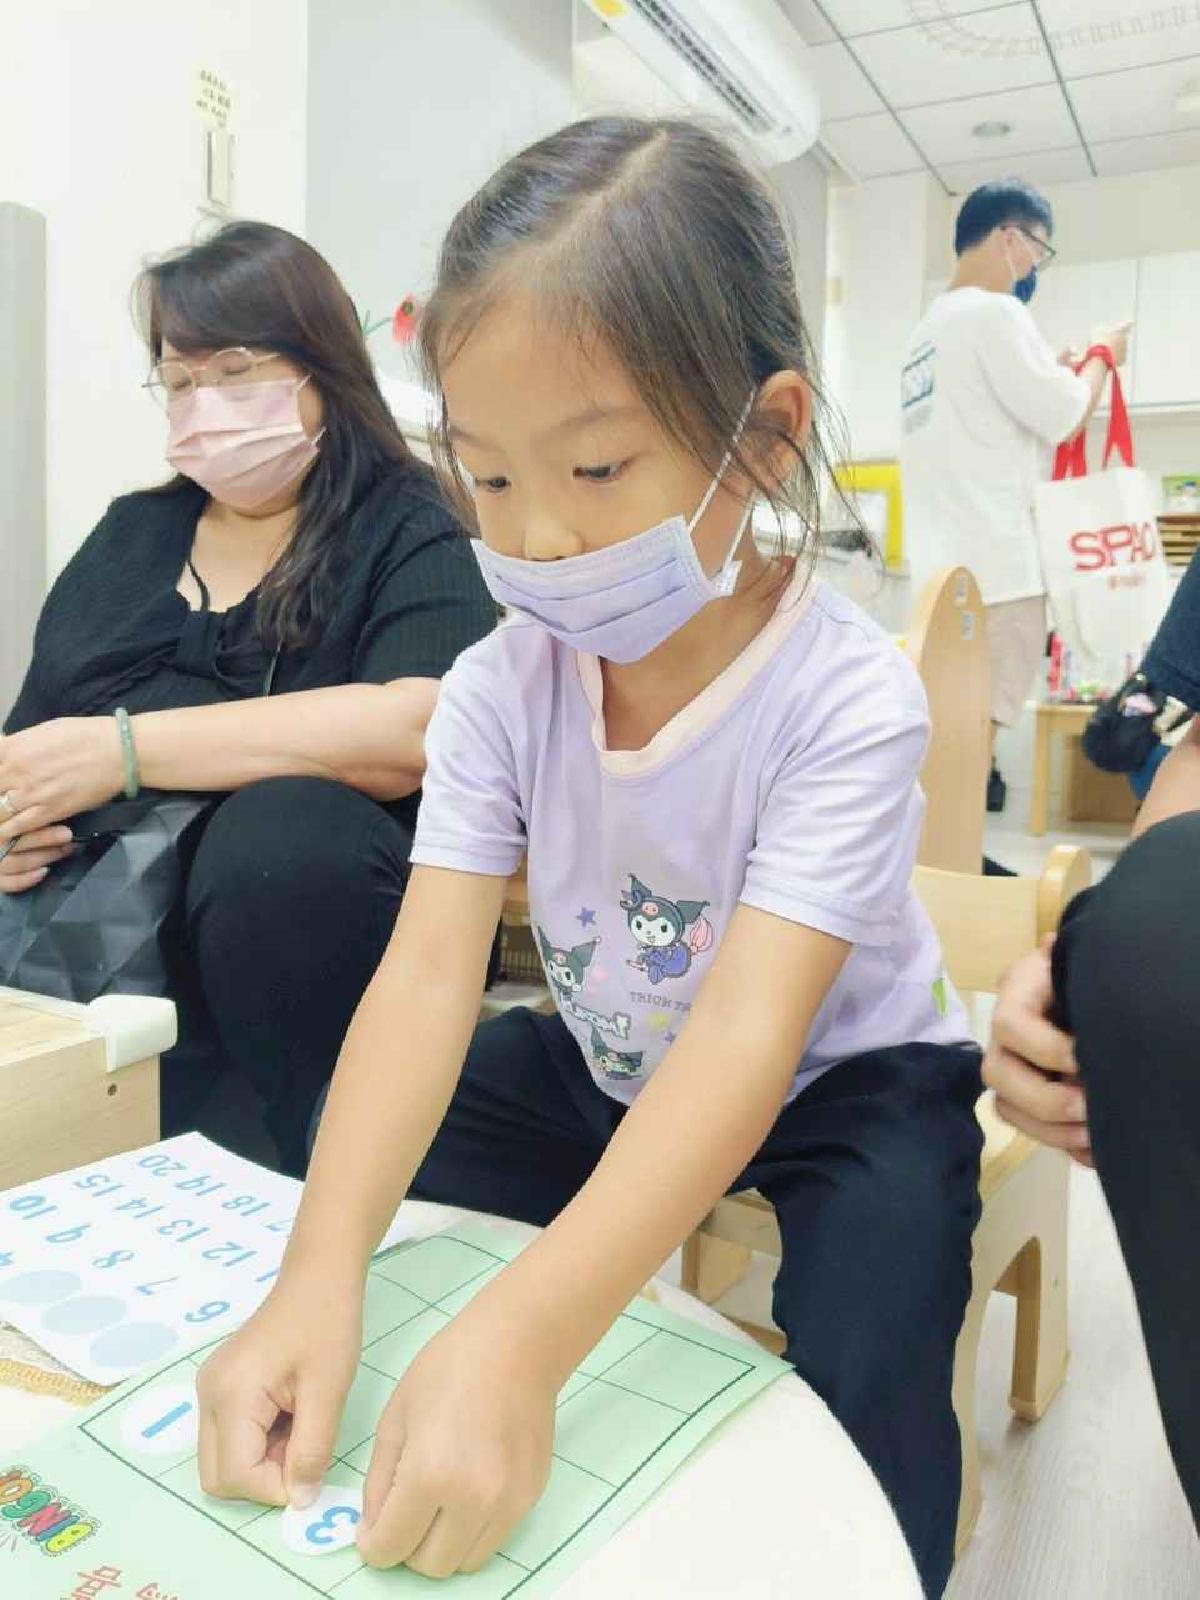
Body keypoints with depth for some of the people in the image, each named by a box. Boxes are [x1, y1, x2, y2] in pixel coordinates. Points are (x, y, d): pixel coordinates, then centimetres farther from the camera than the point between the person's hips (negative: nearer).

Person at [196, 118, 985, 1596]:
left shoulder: (846, 698, -29)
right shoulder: (502, 688, -16)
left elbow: (749, 1035, -37)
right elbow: (430, 970, -25)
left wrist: (523, 1333, -49)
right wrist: (319, 1278, -38)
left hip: (842, 1076, -3)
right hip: (605, 1067, 4)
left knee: (863, 1381, -26)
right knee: (345, 1175, -5)